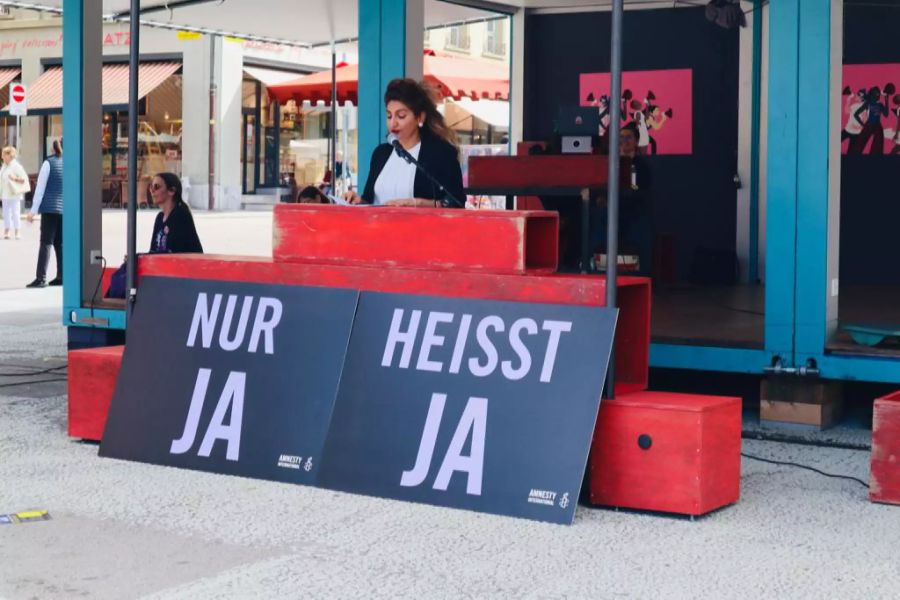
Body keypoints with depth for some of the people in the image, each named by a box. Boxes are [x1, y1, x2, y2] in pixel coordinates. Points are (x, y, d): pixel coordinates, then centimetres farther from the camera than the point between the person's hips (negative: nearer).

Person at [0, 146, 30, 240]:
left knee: (15, 213, -3)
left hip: (14, 194, -7)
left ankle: (16, 232, 0)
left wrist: (15, 179, -23)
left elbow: (24, 178, -12)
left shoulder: (16, 166, -10)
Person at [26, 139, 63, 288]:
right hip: (65, 209, 4)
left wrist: (34, 210, -4)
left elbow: (40, 187, -5)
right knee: (60, 243, 11)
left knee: (46, 243, -6)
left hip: (50, 209, -4)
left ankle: (41, 278, -12)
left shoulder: (49, 163, -2)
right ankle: (61, 276, 11)